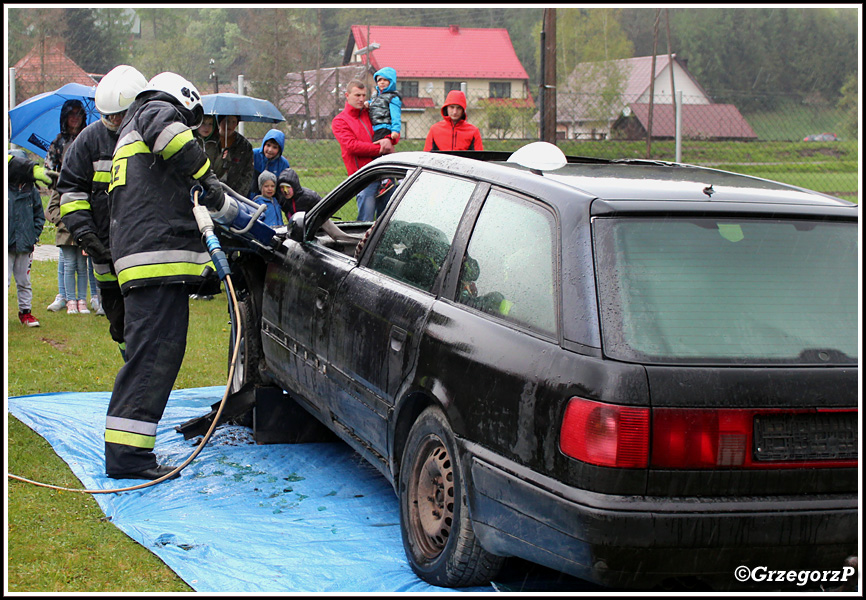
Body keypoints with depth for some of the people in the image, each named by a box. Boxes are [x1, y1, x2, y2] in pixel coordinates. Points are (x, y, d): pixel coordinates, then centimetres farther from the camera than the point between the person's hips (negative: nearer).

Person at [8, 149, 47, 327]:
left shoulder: (31, 190, 4)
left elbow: (39, 214, 14)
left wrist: (34, 235, 4)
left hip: (25, 245, 3)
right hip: (6, 245, -3)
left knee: (24, 281, 12)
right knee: (4, 281, -2)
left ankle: (25, 311, 22)